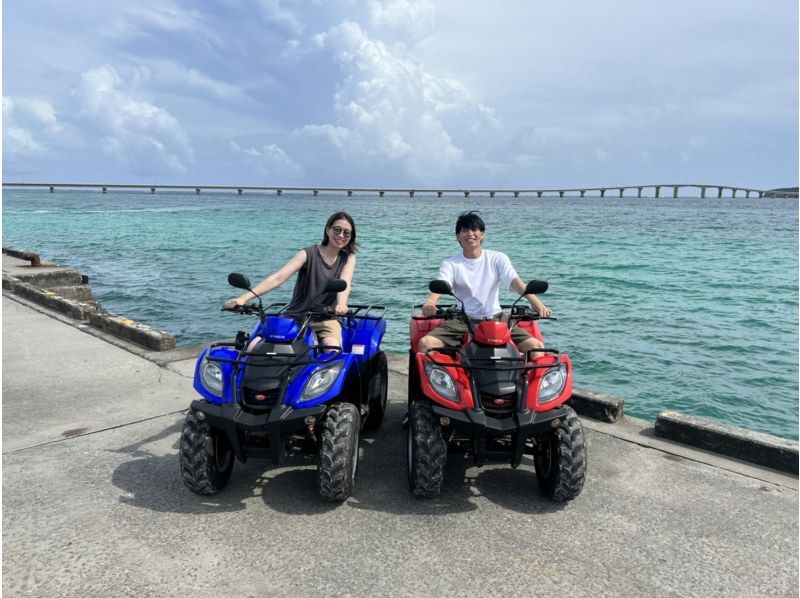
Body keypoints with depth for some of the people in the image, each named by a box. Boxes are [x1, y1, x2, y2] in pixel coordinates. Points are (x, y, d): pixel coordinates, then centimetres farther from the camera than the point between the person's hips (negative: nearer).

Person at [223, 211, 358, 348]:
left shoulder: (348, 258, 6)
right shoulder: (308, 254, 0)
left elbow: (345, 283, -13)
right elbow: (277, 278, -12)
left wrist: (341, 304, -38)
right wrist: (244, 298, -25)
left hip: (326, 320, 1)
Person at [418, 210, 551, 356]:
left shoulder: (497, 258, 8)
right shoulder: (450, 264, 5)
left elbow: (515, 281, -7)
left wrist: (536, 302, -27)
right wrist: (430, 303, -37)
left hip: (496, 319, 1)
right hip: (463, 321, 0)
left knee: (536, 346, -20)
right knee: (425, 343, -24)